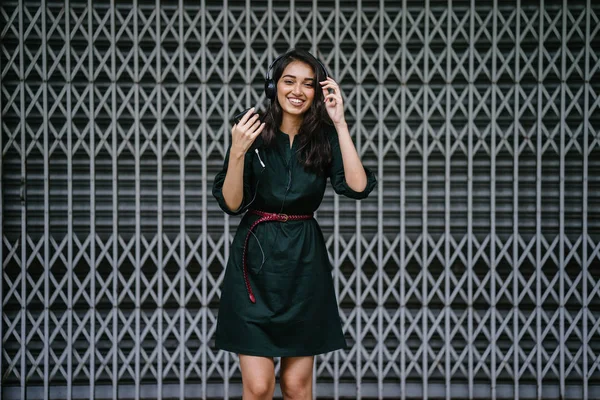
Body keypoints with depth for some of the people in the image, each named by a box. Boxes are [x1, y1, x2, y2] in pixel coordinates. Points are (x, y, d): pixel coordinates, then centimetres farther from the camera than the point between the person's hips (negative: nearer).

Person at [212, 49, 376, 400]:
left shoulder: (324, 138, 1)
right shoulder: (254, 133, -4)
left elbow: (359, 187, -15)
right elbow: (231, 204, -8)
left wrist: (340, 123, -14)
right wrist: (238, 152, -23)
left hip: (305, 261, 2)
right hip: (256, 258, -2)